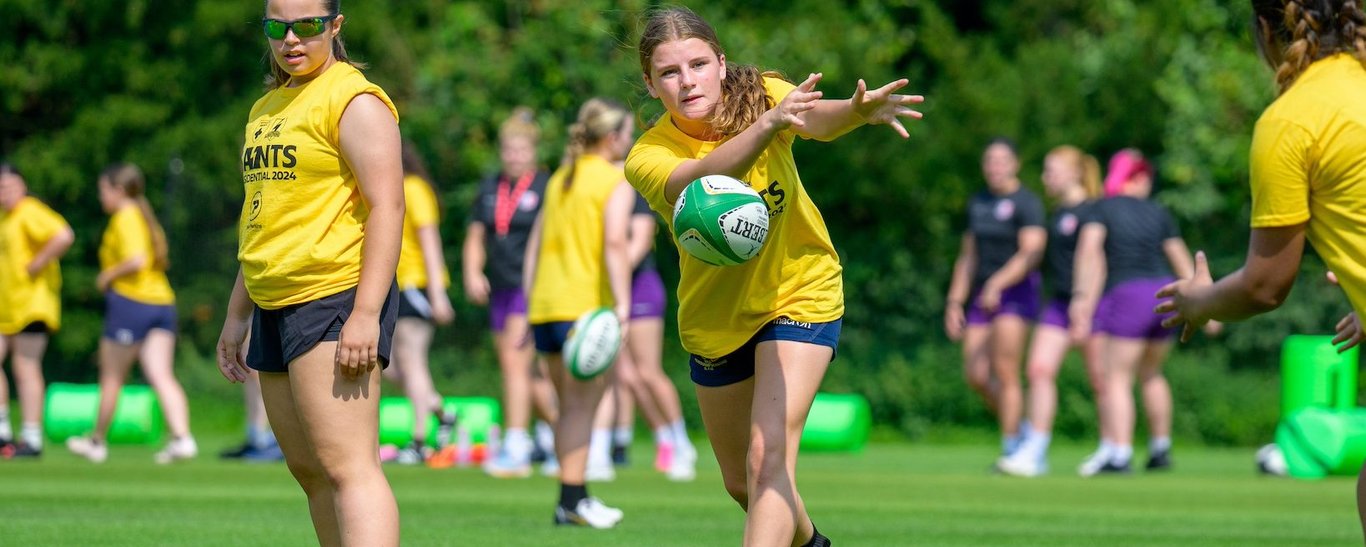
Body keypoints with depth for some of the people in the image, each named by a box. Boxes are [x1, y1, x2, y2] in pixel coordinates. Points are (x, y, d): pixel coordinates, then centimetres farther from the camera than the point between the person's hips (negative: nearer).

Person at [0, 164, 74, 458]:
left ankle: (32, 438, -5)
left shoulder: (30, 212, -12)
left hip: (31, 303, -9)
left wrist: (35, 265, -21)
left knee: (25, 367, -8)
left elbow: (64, 236, -27)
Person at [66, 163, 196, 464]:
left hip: (130, 302, -8)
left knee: (111, 377, 8)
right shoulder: (146, 217, 17)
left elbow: (136, 259, -22)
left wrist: (108, 276, -7)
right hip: (162, 302, 8)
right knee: (161, 376, -4)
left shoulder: (124, 219, -9)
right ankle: (181, 437, -22)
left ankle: (98, 440, 22)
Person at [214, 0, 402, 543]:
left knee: (346, 466, -20)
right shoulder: (267, 109, 20)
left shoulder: (353, 100, -8)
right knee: (309, 471, 10)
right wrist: (236, 316, 25)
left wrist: (366, 314, -24)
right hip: (275, 307, 9)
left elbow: (387, 206, -16)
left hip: (335, 298, -9)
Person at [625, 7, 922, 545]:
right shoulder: (647, 158, -22)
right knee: (741, 482, 18)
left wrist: (858, 110, -64)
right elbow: (701, 181, -44)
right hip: (715, 320, 2)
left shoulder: (761, 94, -18)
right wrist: (768, 124, -62)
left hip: (800, 294, -2)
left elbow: (817, 120, -40)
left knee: (768, 459, -21)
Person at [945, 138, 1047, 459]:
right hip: (982, 297, 7)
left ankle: (1010, 448, -6)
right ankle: (1018, 426, 17)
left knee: (1005, 373, -12)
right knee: (975, 375, -2)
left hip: (1016, 292, -7)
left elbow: (1031, 253, -16)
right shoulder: (977, 204, 16)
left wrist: (997, 283, -28)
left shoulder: (1027, 203, -6)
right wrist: (955, 302, 14)